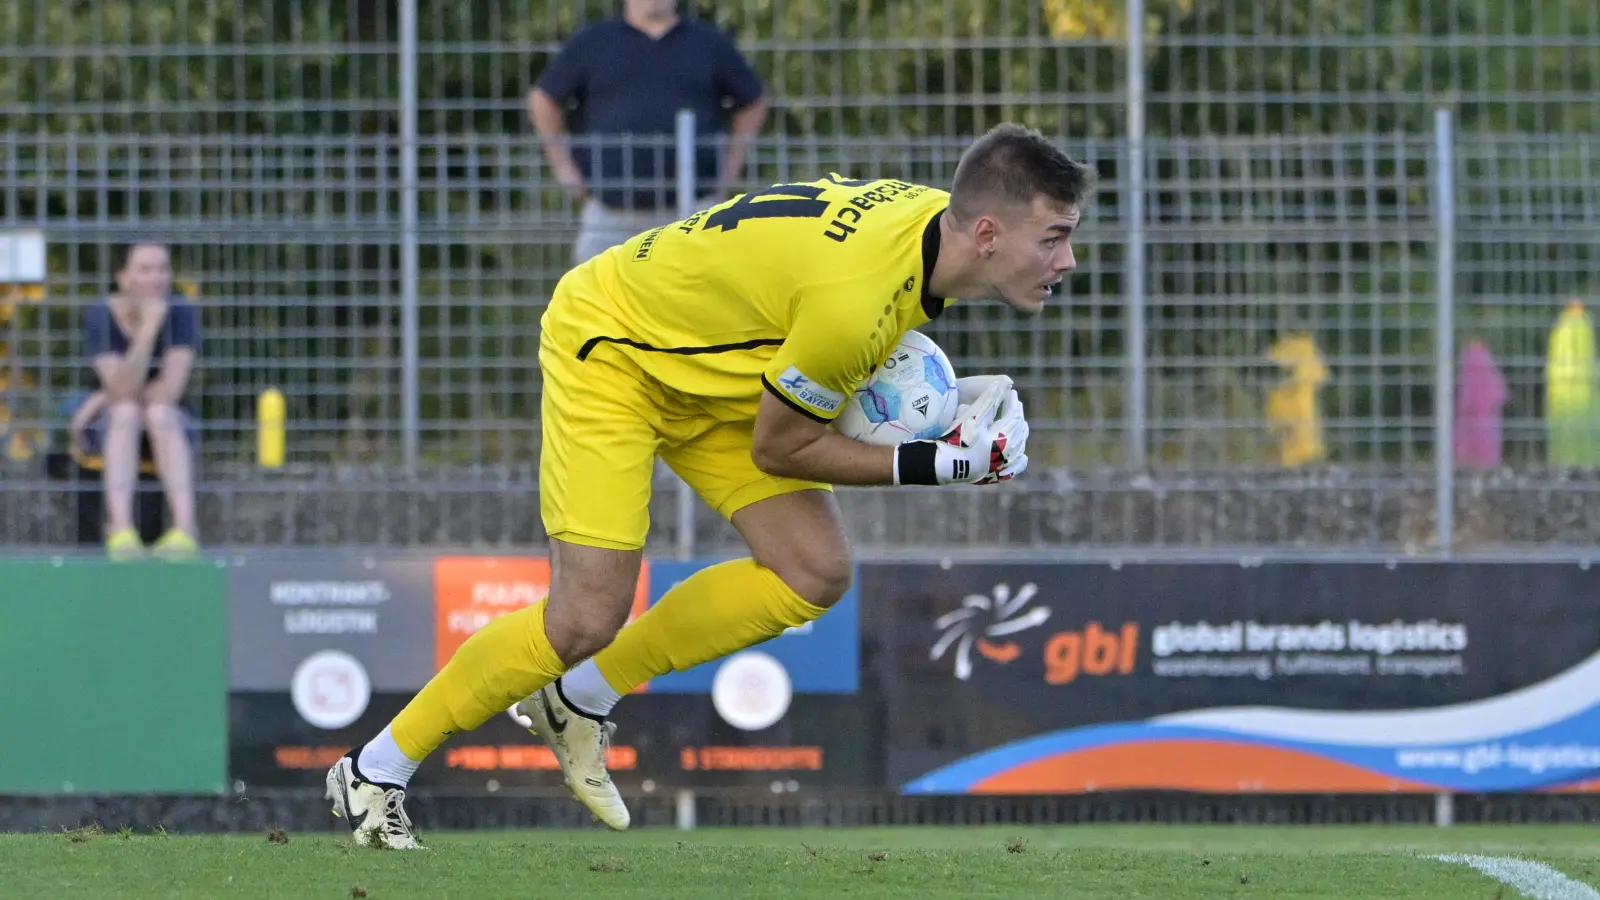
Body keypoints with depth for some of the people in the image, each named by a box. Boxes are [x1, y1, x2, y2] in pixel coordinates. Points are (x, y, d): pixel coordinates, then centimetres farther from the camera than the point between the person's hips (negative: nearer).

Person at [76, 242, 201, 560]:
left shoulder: (182, 313, -13)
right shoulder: (101, 317, -15)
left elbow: (170, 391, -20)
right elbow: (123, 391, -27)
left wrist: (104, 401, -17)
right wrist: (148, 329, -38)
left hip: (171, 426, 0)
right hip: (110, 426, 0)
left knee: (160, 413, -34)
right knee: (125, 412, -34)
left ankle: (184, 529, -54)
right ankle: (121, 531, -55)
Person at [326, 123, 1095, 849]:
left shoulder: (935, 218, -12)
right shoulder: (856, 298, -38)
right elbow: (777, 447, -21)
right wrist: (935, 464, -19)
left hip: (701, 366, 9)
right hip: (606, 348, -9)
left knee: (815, 571, -2)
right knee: (588, 617, -16)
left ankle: (580, 699, 13)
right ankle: (375, 772, 2)